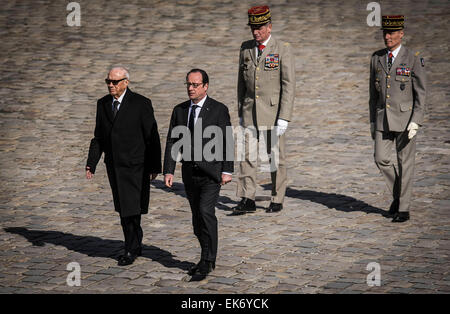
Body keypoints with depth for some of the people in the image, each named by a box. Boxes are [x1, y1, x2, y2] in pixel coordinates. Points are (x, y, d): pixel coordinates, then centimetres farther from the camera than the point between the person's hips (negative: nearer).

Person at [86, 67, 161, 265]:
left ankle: (131, 250, 5)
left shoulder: (141, 104, -8)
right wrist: (91, 163, 5)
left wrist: (154, 167, -9)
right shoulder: (103, 104, 8)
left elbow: (152, 137, -7)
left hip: (134, 166, -6)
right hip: (114, 165, 6)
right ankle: (136, 245, 24)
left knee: (131, 209, -6)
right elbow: (99, 137, 13)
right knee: (123, 209, 11)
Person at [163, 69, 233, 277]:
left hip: (211, 172, -5)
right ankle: (208, 259, 21)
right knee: (197, 218, 9)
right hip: (190, 172, 5)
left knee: (206, 211, -18)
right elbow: (172, 142, 7)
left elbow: (227, 142, -4)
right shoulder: (179, 110, 8)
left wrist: (227, 170, -9)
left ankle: (208, 260, -11)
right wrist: (168, 171, 0)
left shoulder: (219, 110, -4)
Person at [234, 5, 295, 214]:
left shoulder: (283, 50, -6)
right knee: (247, 155, -3)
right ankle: (247, 200, 0)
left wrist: (284, 118, -16)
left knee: (276, 157, 4)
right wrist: (241, 112, 13)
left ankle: (277, 200, 15)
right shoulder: (246, 48, 8)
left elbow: (289, 85, -10)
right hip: (250, 112, 4)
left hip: (273, 111, -4)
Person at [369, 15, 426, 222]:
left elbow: (421, 93, -7)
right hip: (383, 119, 4)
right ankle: (398, 194, 20)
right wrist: (373, 120, 9)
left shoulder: (413, 59, -7)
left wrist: (416, 122, -15)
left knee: (405, 163, 1)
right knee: (381, 159, -3)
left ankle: (403, 209, 9)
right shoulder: (377, 58, 7)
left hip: (405, 118, -4)